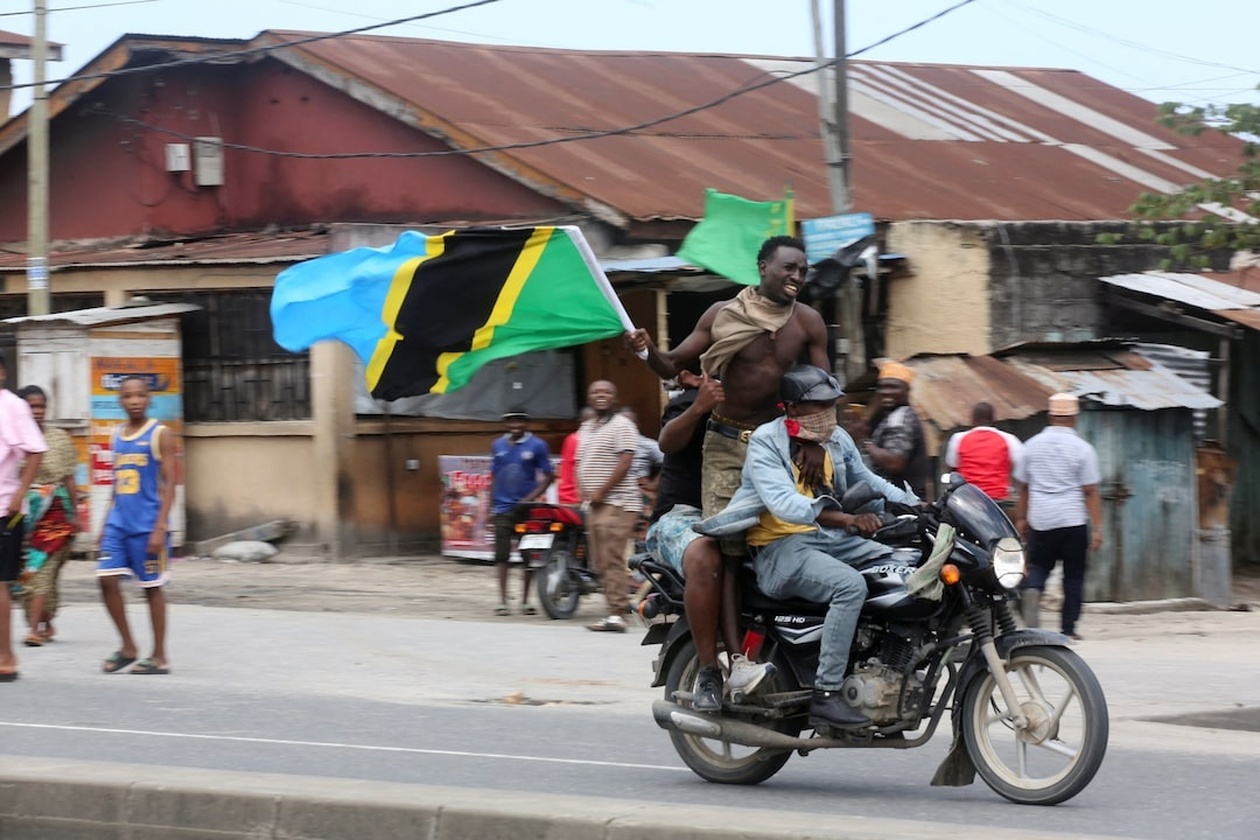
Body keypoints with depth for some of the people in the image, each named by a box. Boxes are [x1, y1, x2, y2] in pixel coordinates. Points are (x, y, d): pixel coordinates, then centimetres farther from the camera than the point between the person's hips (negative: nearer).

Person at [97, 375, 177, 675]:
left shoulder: (159, 435, -6)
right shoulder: (118, 435, 12)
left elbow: (169, 484, -9)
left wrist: (160, 528, -16)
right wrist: (105, 525, 15)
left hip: (147, 524, -6)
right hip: (118, 523, 6)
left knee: (152, 587, 1)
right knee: (107, 579, -4)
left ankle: (159, 657, 9)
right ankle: (127, 646, 10)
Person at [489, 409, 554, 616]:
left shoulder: (537, 445, -1)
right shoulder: (498, 445, 9)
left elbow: (548, 476, 0)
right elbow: (494, 477, 15)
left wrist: (530, 498, -10)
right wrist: (491, 507, 10)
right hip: (503, 509, 2)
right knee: (501, 555, -2)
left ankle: (525, 600, 12)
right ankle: (503, 600, 3)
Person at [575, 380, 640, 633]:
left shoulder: (621, 425, -5)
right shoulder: (587, 427, 21)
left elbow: (624, 463, -14)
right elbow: (581, 463, 24)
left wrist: (601, 492, -14)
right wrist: (583, 492, 6)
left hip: (616, 503, -9)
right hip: (594, 504, 9)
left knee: (612, 561, -15)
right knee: (601, 564, 7)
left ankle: (618, 615, -17)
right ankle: (616, 612, 10)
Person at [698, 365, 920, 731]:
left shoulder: (837, 438, 13)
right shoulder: (766, 441, -11)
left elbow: (866, 481, 25)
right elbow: (784, 503, -25)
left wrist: (915, 505, 8)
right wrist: (848, 519, -36)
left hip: (832, 539, 8)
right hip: (782, 547, -8)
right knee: (851, 585, -33)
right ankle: (825, 696, -33)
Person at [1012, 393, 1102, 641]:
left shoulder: (1033, 445, 5)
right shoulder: (1082, 448, -5)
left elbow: (1022, 486, 12)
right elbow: (1090, 492, -7)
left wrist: (1021, 519, 23)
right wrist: (1097, 528, -5)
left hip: (1040, 520, 2)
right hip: (1073, 520, -2)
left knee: (1038, 566, 13)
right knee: (1073, 574, 7)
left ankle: (1032, 591, -19)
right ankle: (1068, 628, 7)